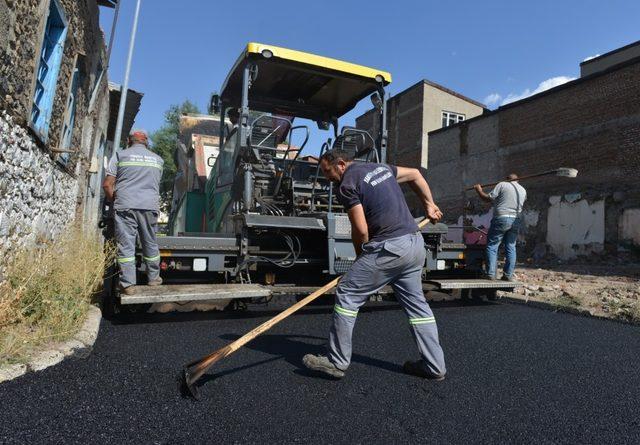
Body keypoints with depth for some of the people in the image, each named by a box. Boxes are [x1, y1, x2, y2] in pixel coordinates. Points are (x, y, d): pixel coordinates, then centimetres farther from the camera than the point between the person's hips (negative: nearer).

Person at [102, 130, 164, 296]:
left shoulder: (120, 155, 6)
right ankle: (154, 278, 24)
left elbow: (107, 184, 2)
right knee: (150, 244, 13)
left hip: (126, 206, -2)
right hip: (150, 207, 2)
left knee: (126, 245, 1)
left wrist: (114, 201, 17)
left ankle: (128, 285, 2)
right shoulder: (158, 159, 14)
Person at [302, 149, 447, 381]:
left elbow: (361, 230, -11)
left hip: (388, 247, -9)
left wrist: (360, 257, 6)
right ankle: (434, 365, 23)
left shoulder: (348, 184, -7)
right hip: (415, 242, 9)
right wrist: (429, 205, 33)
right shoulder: (380, 167, 18)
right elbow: (415, 174, 30)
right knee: (416, 303, 16)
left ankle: (336, 362, 7)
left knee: (347, 294, -1)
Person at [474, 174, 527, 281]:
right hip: (516, 221, 6)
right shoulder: (523, 190, 16)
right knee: (511, 247, 10)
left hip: (501, 219, -6)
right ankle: (509, 275, 10)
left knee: (492, 246, -1)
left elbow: (488, 198, -6)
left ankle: (491, 274, -5)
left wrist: (479, 190, 9)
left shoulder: (502, 185, -2)